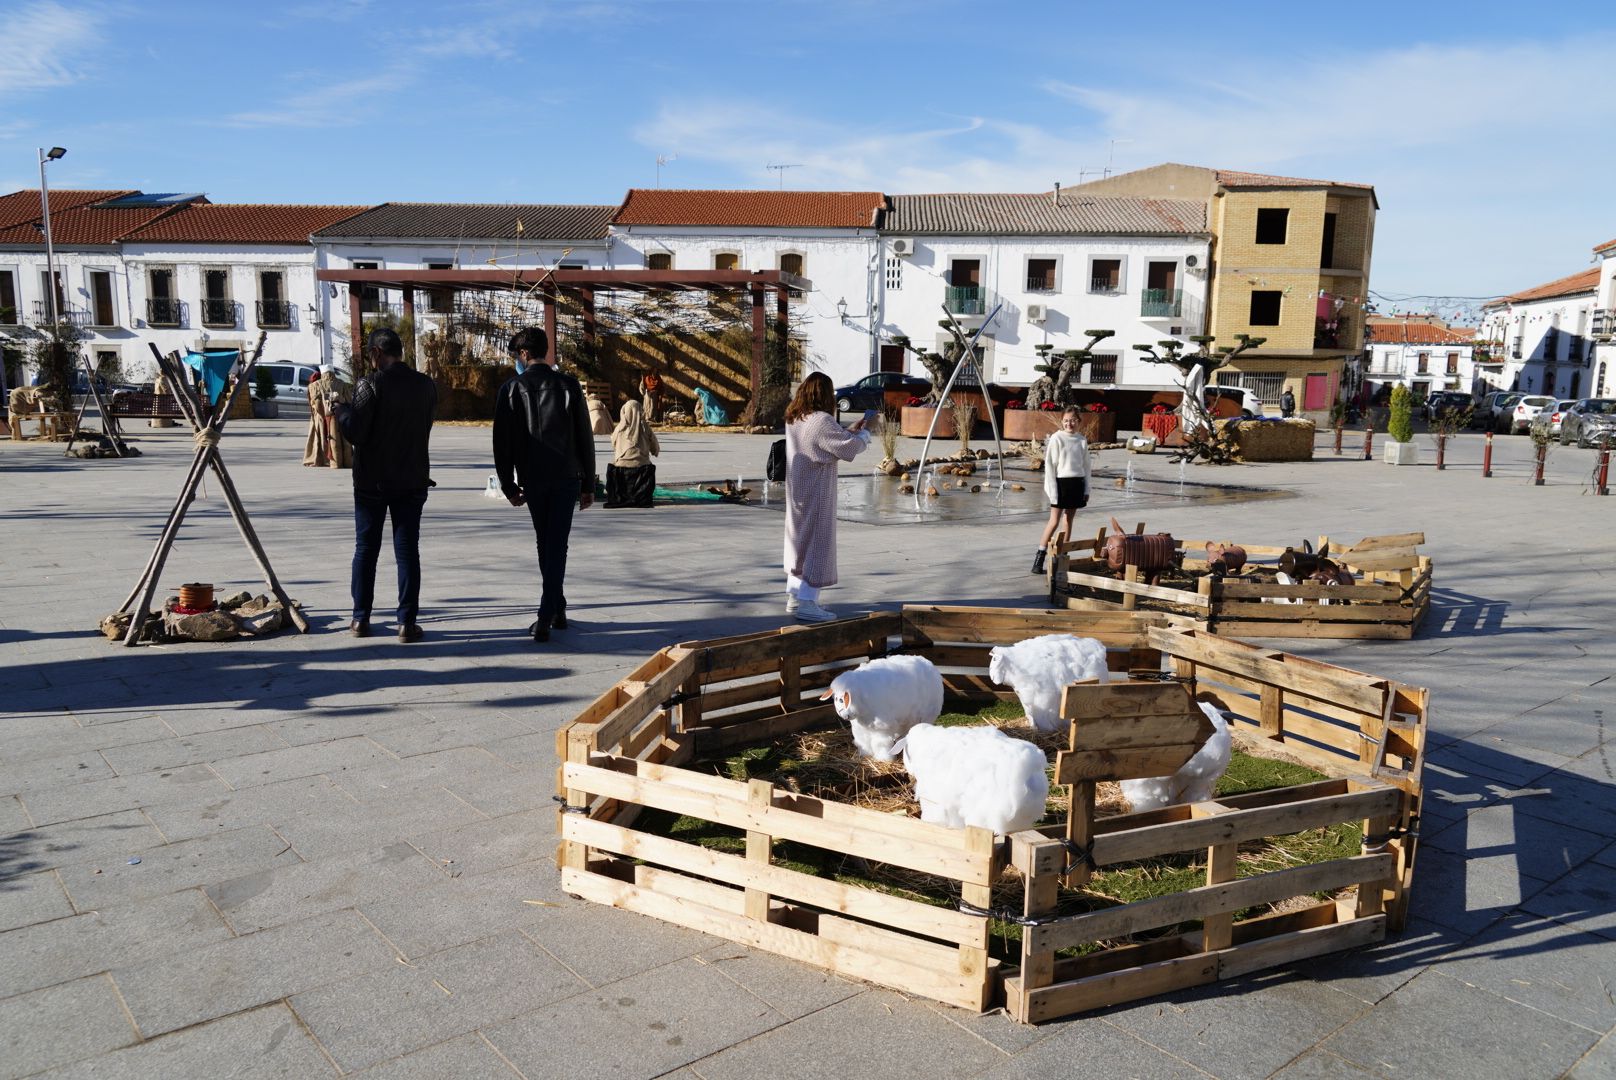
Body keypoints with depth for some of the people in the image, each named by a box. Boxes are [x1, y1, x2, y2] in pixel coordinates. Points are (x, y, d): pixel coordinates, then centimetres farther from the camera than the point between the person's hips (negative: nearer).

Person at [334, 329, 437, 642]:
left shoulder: (370, 385, -12)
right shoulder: (426, 386, 1)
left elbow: (354, 432, -14)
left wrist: (340, 409, 5)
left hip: (372, 481, -2)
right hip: (413, 480, 3)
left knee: (366, 549, 10)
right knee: (407, 551, 5)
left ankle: (361, 619, 16)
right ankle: (407, 622, 4)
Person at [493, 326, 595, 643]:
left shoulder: (512, 389, -2)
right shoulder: (568, 385, 0)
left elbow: (502, 442, -2)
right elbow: (584, 438, 1)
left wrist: (509, 485, 7)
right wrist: (588, 484, 7)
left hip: (533, 480, 0)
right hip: (566, 479, 0)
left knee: (545, 543, 16)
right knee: (557, 546, 0)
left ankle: (557, 609, 25)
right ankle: (547, 618, -7)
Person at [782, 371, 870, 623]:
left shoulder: (794, 420, 6)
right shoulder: (821, 421, -21)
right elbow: (849, 447, -15)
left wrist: (850, 429, 17)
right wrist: (864, 435, 4)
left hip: (797, 490, 9)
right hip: (816, 494, -9)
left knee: (800, 538, 18)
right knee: (817, 542, -1)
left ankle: (795, 596, 28)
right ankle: (806, 603, 1)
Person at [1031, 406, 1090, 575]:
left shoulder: (1082, 440, 7)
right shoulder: (1056, 438, -7)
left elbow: (1086, 465, 13)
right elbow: (1050, 465, -7)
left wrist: (1086, 489, 10)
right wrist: (1052, 490, -12)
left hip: (1077, 483, 5)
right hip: (1061, 481, -5)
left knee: (1068, 520, 9)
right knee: (1054, 522, -8)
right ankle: (1039, 558, -5)